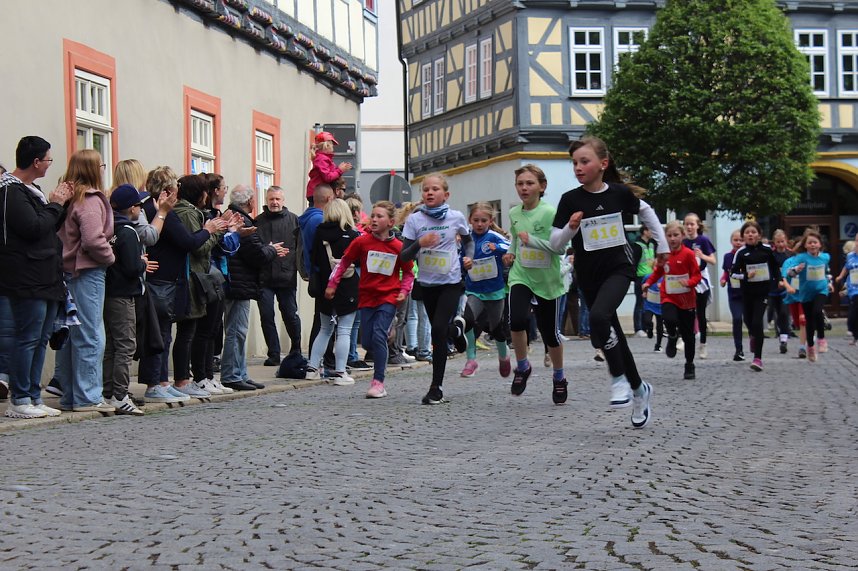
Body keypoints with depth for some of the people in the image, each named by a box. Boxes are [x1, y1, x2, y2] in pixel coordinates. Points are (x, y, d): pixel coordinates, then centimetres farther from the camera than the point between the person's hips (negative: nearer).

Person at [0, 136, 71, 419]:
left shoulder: (31, 190, 19)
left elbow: (48, 225, 22)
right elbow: (34, 228, -22)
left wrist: (58, 204, 7)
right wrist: (55, 205, -8)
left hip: (45, 279, 10)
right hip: (27, 281, -10)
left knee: (40, 339, 13)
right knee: (26, 339, -6)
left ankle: (33, 397, 19)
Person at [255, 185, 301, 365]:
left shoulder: (294, 220, 4)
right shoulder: (258, 222, 7)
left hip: (286, 276, -1)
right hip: (264, 277, 1)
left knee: (290, 316, 7)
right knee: (266, 317, 0)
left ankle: (296, 350, 28)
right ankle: (273, 355, 10)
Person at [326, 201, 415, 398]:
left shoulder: (398, 247, -6)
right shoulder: (361, 242, -5)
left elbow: (408, 272, 8)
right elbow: (344, 261, 6)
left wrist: (404, 291, -5)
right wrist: (332, 284, 4)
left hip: (388, 298, -2)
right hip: (367, 297, 3)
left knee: (378, 336, -16)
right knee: (368, 343, 2)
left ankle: (378, 382, -9)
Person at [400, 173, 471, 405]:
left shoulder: (456, 217, -3)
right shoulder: (414, 220, -5)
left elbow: (468, 240, 18)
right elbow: (404, 257, -6)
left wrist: (469, 257, -1)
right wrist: (419, 243, -24)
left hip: (451, 282, -2)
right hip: (427, 283, 2)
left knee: (438, 330, -16)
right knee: (439, 330, 16)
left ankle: (436, 387, -7)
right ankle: (456, 328, 55)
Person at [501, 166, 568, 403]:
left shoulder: (550, 213, -13)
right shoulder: (514, 213, 3)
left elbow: (561, 248, -18)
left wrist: (532, 240, -25)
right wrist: (511, 252, 6)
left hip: (547, 280, -2)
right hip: (520, 277, 3)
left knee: (549, 332, 9)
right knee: (517, 321, -24)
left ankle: (559, 378, 34)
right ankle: (522, 368, 1)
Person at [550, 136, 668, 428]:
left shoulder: (619, 192, -6)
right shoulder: (570, 199, -7)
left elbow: (646, 211, 14)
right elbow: (555, 242, -3)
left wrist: (662, 245, 16)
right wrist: (571, 227, -22)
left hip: (618, 268, -2)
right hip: (588, 276, 3)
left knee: (599, 316, -29)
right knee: (612, 332, 10)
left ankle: (618, 379, -11)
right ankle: (639, 390, 30)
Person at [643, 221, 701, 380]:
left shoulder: (688, 254, -8)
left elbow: (697, 275, -7)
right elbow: (657, 272, 17)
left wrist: (689, 282, -27)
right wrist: (648, 283, 2)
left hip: (686, 299, -1)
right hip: (669, 297, 1)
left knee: (688, 334, 5)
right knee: (670, 319, -29)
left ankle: (689, 365, 21)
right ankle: (672, 337, 6)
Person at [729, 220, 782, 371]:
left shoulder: (766, 250, -1)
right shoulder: (741, 253, -4)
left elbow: (775, 266, 14)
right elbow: (733, 272, -2)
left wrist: (778, 280, 6)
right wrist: (745, 276, -19)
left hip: (763, 291, -2)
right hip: (747, 291, 2)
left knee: (757, 322, -12)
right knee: (748, 319, 16)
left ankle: (758, 358, -11)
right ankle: (753, 335, 55)